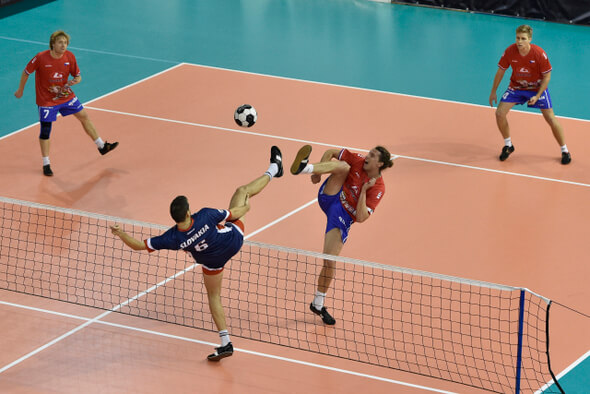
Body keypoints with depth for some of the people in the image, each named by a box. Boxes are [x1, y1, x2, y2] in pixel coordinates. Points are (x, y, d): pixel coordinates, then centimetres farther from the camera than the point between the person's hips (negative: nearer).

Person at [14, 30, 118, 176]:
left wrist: (75, 81, -24)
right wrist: (20, 90, 4)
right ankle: (46, 164, 11)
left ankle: (101, 146, 27)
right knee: (45, 130, -3)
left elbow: (78, 76, 0)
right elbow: (26, 72, -6)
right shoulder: (41, 58, -22)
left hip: (66, 95, 4)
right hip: (46, 99, -4)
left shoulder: (70, 57, -10)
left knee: (84, 117, 10)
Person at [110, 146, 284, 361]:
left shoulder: (172, 239, -35)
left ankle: (226, 343, 23)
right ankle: (274, 169, 41)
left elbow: (138, 245, -31)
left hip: (213, 261, 0)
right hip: (234, 239, 0)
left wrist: (120, 234, -24)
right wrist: (245, 207, 1)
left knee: (214, 296, 24)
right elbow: (236, 212, -20)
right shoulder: (205, 216, -38)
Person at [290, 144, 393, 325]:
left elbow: (361, 217, -19)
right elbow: (331, 152, 4)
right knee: (342, 166, -25)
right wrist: (318, 172, -10)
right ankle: (303, 167, -52)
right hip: (330, 198, 2)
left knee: (329, 262, -10)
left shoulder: (378, 189, -12)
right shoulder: (358, 161, -5)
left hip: (343, 217, -2)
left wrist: (364, 190, -26)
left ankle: (318, 304, 12)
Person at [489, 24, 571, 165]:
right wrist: (493, 92, 2)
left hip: (537, 87, -2)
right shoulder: (509, 52, -20)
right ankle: (508, 146, 13)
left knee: (551, 118, -8)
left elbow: (546, 77, -15)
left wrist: (537, 96, -21)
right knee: (500, 113, -10)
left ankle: (564, 151, 11)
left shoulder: (539, 54, -27)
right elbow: (500, 71, -4)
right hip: (516, 87, 2)